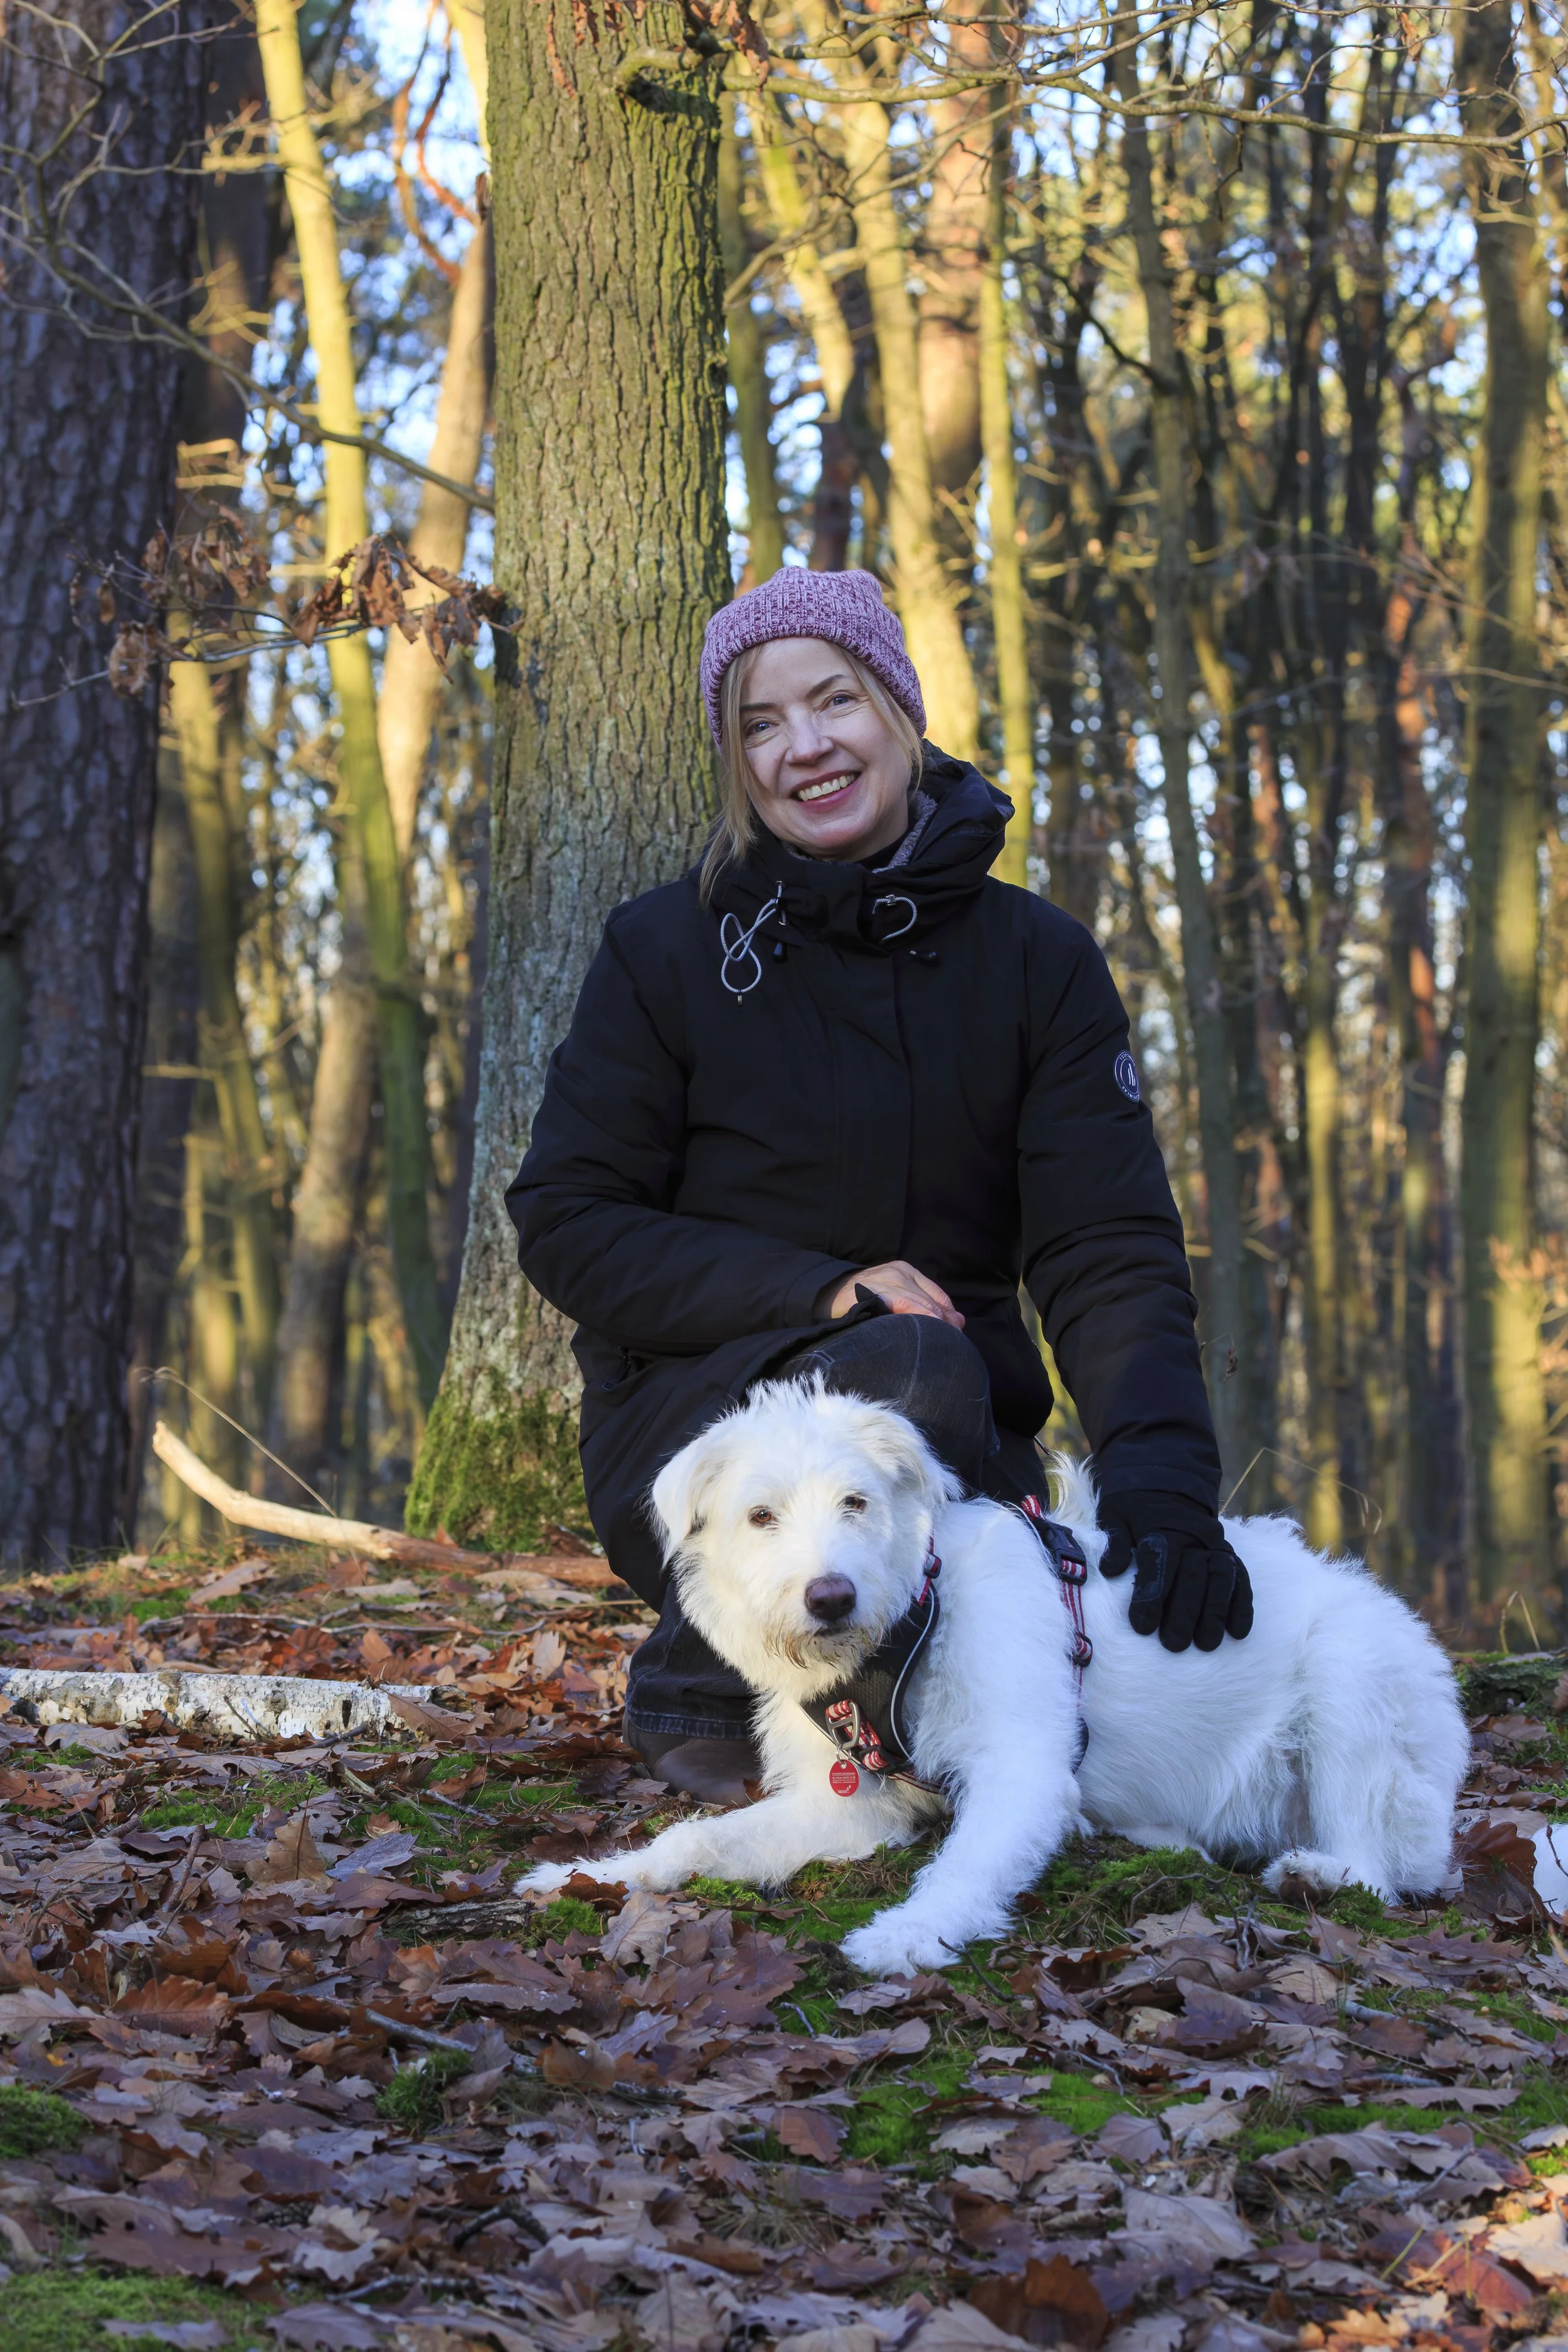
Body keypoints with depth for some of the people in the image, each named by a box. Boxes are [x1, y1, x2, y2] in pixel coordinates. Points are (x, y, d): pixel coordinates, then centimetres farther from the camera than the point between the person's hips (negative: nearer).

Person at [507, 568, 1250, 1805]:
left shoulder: (1038, 960, 3)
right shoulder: (666, 950, -2)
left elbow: (1113, 1250, -6)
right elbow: (568, 1224, -3)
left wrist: (1163, 1480, -24)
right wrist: (820, 1290, -18)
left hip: (954, 1450, 3)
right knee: (916, 1367, -35)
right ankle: (700, 1686, -12)